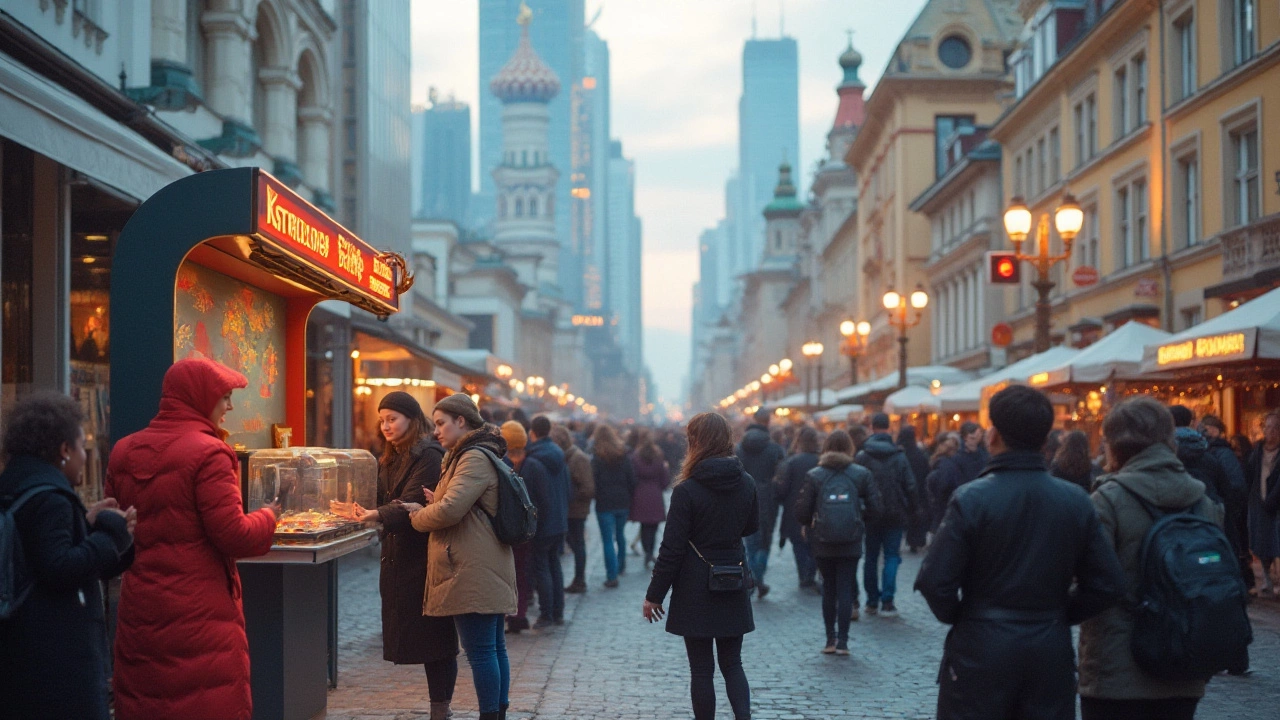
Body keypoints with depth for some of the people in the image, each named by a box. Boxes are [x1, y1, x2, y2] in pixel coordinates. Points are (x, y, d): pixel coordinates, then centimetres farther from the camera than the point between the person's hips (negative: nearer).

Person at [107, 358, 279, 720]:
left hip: (138, 608, 7)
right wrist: (268, 517, 2)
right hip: (200, 612, -7)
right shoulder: (208, 453, -13)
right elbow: (234, 536, -16)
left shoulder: (124, 451, 8)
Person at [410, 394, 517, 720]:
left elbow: (450, 509, -21)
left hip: (474, 571, -11)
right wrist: (426, 509, 5)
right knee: (494, 646, 13)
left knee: (480, 650, -7)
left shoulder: (475, 458, -13)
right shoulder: (474, 455, 21)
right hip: (484, 569, 11)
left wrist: (418, 518, -2)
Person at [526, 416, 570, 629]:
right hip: (560, 519, 6)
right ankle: (558, 613, 18)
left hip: (540, 523, -6)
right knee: (554, 564, 15)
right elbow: (568, 486, 12)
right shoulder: (559, 454, 6)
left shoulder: (532, 457, -14)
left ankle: (546, 616, -2)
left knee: (541, 567, -1)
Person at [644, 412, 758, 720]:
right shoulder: (746, 484, -2)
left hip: (696, 591, -4)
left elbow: (671, 549, -13)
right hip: (734, 590, 4)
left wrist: (654, 594, -5)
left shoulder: (687, 490, -16)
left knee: (701, 668, 7)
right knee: (732, 663, 14)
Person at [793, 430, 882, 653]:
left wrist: (807, 525, 13)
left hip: (822, 543, 0)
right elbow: (874, 506, -5)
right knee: (845, 590, 4)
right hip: (851, 544, 0)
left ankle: (830, 640, 13)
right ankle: (842, 641, 0)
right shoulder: (861, 474, -3)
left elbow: (801, 511, -8)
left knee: (828, 589, 13)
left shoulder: (813, 476, -5)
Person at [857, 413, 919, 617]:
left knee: (871, 557, 11)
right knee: (891, 556, 4)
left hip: (871, 514, 1)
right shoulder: (899, 457, -5)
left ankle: (872, 601, 14)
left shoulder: (862, 457, -5)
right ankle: (887, 601, -6)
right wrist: (912, 509, 7)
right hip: (894, 515, -1)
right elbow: (910, 486, -6)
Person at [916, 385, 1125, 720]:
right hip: (1051, 653, 3)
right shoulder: (1076, 501, -2)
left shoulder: (970, 498, -13)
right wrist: (1058, 615, 11)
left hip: (981, 649, -3)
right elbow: (1107, 584, -2)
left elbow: (935, 581, -15)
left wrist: (957, 617, 4)